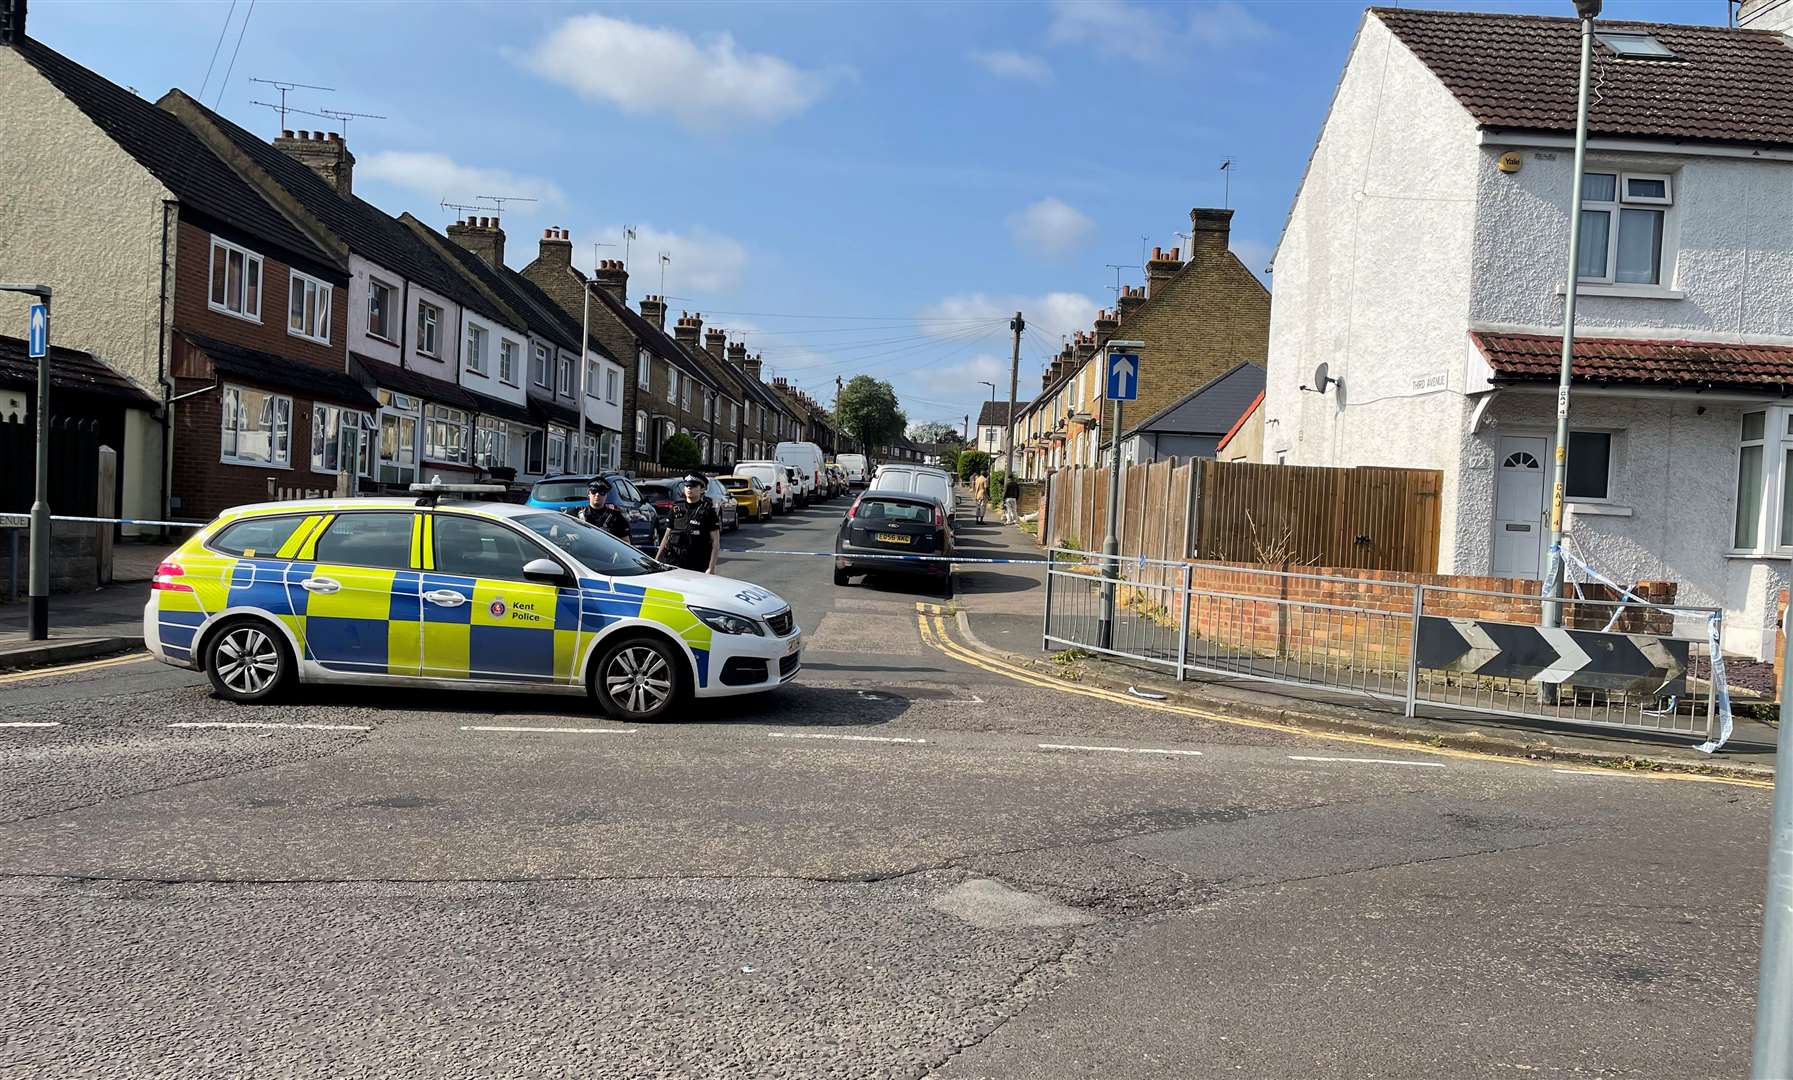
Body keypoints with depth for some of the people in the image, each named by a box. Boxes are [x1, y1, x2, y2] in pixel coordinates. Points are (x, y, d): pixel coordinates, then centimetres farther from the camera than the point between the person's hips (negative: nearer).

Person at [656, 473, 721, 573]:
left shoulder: (708, 510, -1)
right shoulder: (676, 508, 13)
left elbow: (715, 542, -4)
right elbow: (667, 536, 18)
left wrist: (711, 568, -11)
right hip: (672, 563, 4)